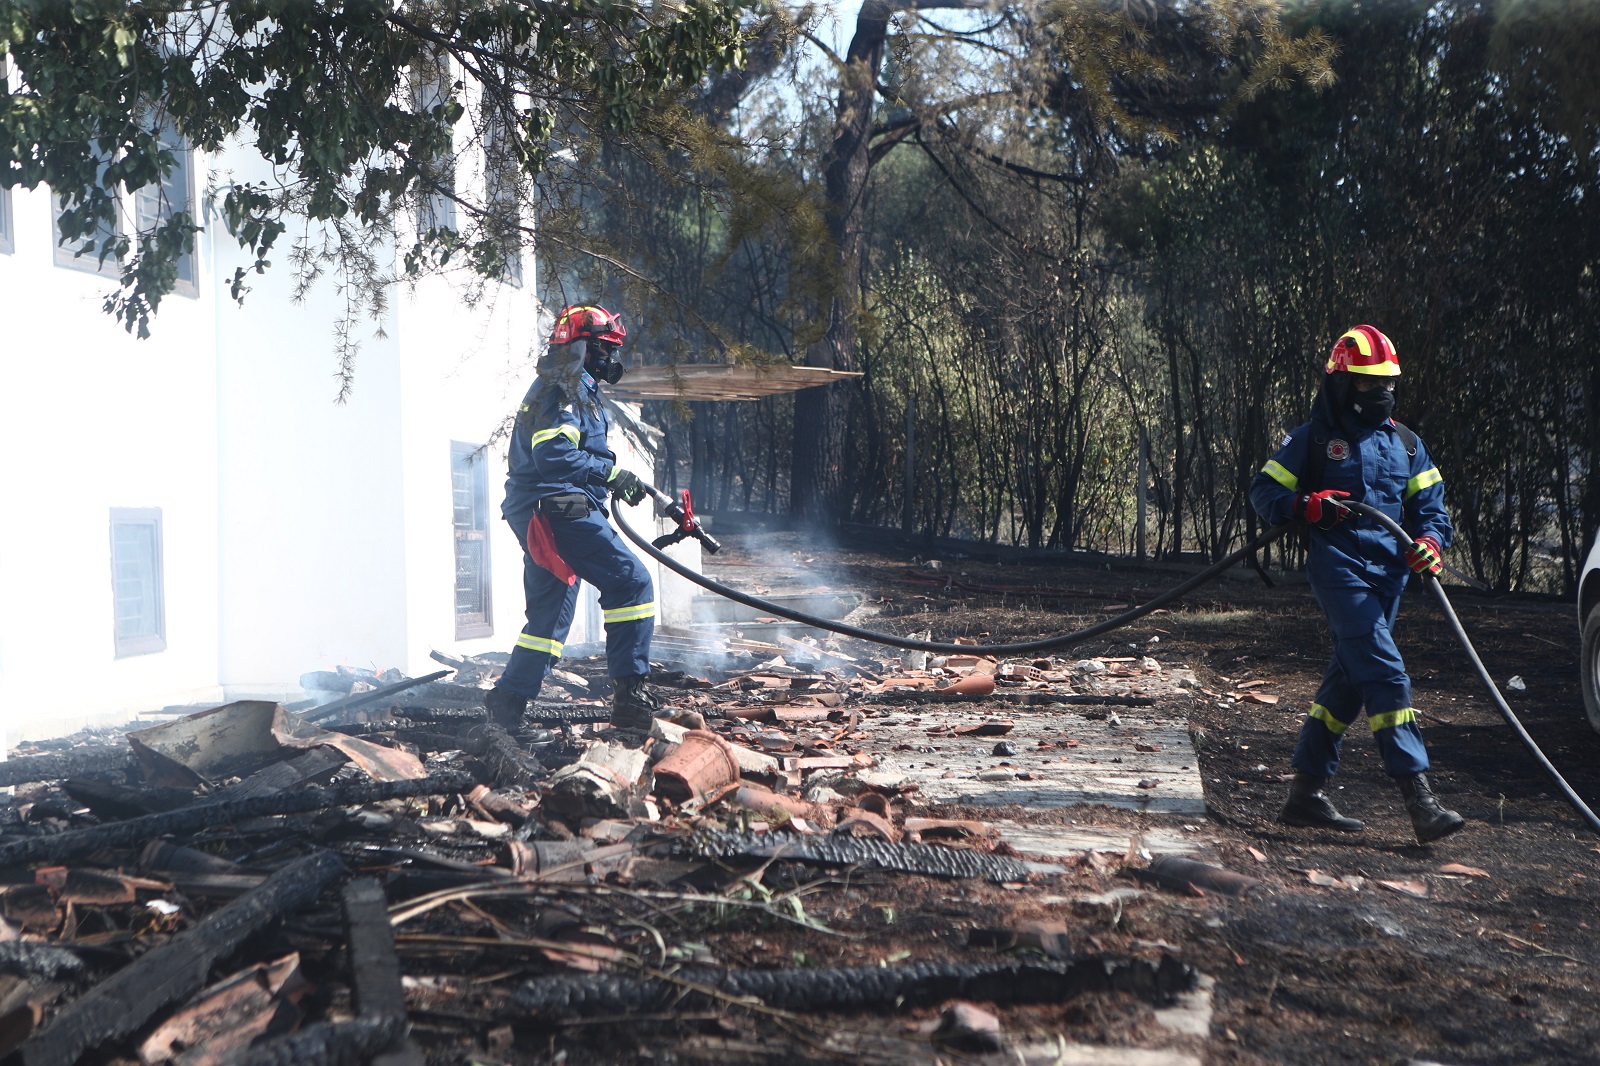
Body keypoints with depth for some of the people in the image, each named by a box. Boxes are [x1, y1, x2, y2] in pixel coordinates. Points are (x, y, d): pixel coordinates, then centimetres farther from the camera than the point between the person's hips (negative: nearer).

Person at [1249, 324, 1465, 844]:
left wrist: (1430, 540, -7)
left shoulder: (1405, 443, 17)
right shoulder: (1313, 439, 3)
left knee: (1348, 680, 9)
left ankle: (1306, 793, 18)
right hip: (1340, 569, -6)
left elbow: (1431, 505, 15)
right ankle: (1419, 797, -20)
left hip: (1389, 572, 6)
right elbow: (1263, 491, 3)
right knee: (1385, 673, -17)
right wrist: (1306, 506, -17)